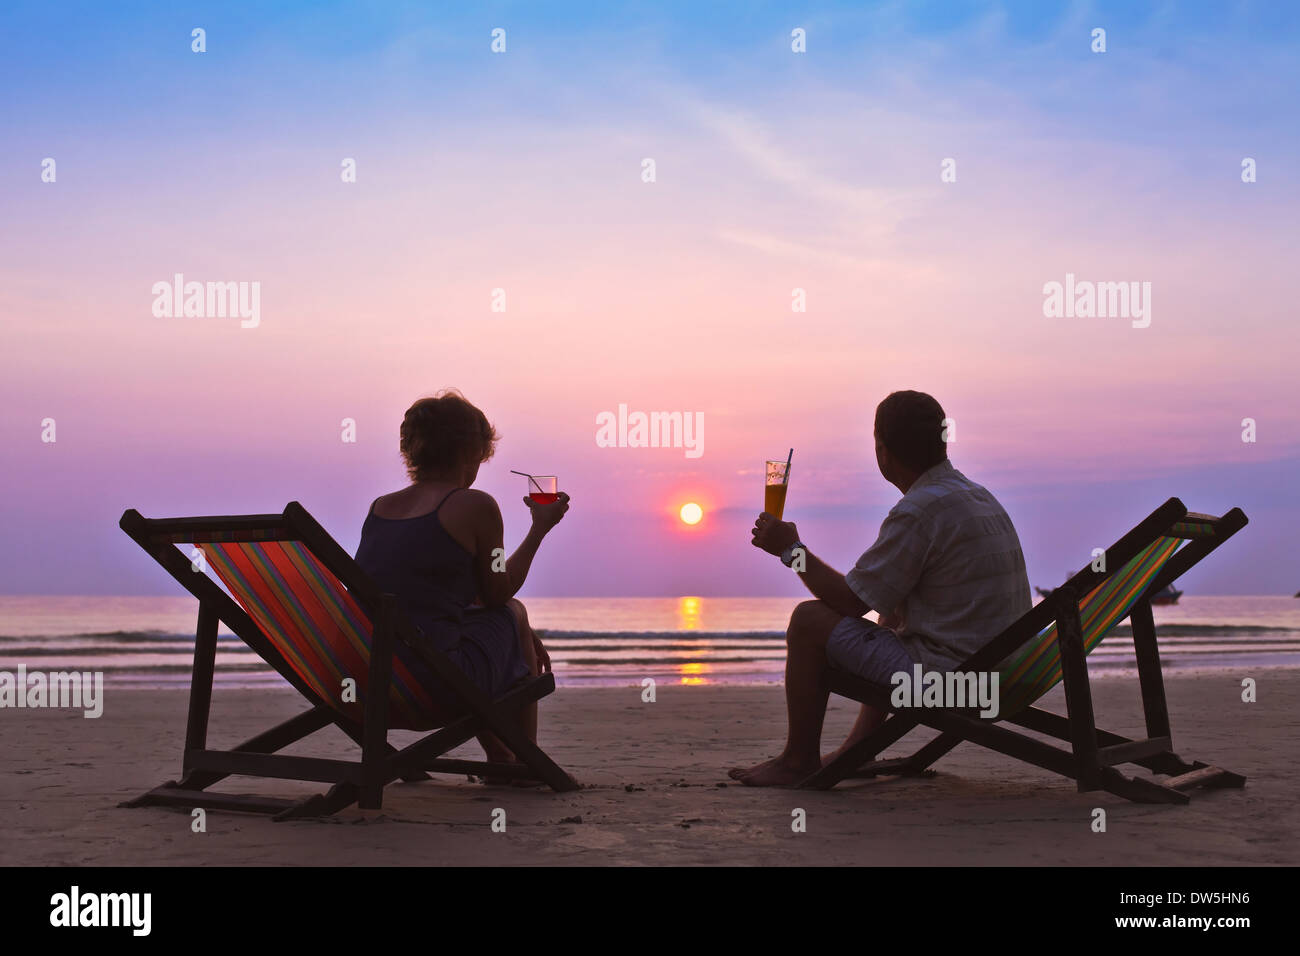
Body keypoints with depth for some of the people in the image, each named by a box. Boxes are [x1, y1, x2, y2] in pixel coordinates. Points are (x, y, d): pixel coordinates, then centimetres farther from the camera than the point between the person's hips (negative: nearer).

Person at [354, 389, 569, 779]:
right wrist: (540, 528, 19)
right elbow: (497, 593, 5)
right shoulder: (475, 506, -7)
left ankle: (500, 759, 43)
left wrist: (518, 635, 31)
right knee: (513, 613, 23)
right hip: (438, 690, -7)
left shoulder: (379, 507, 12)